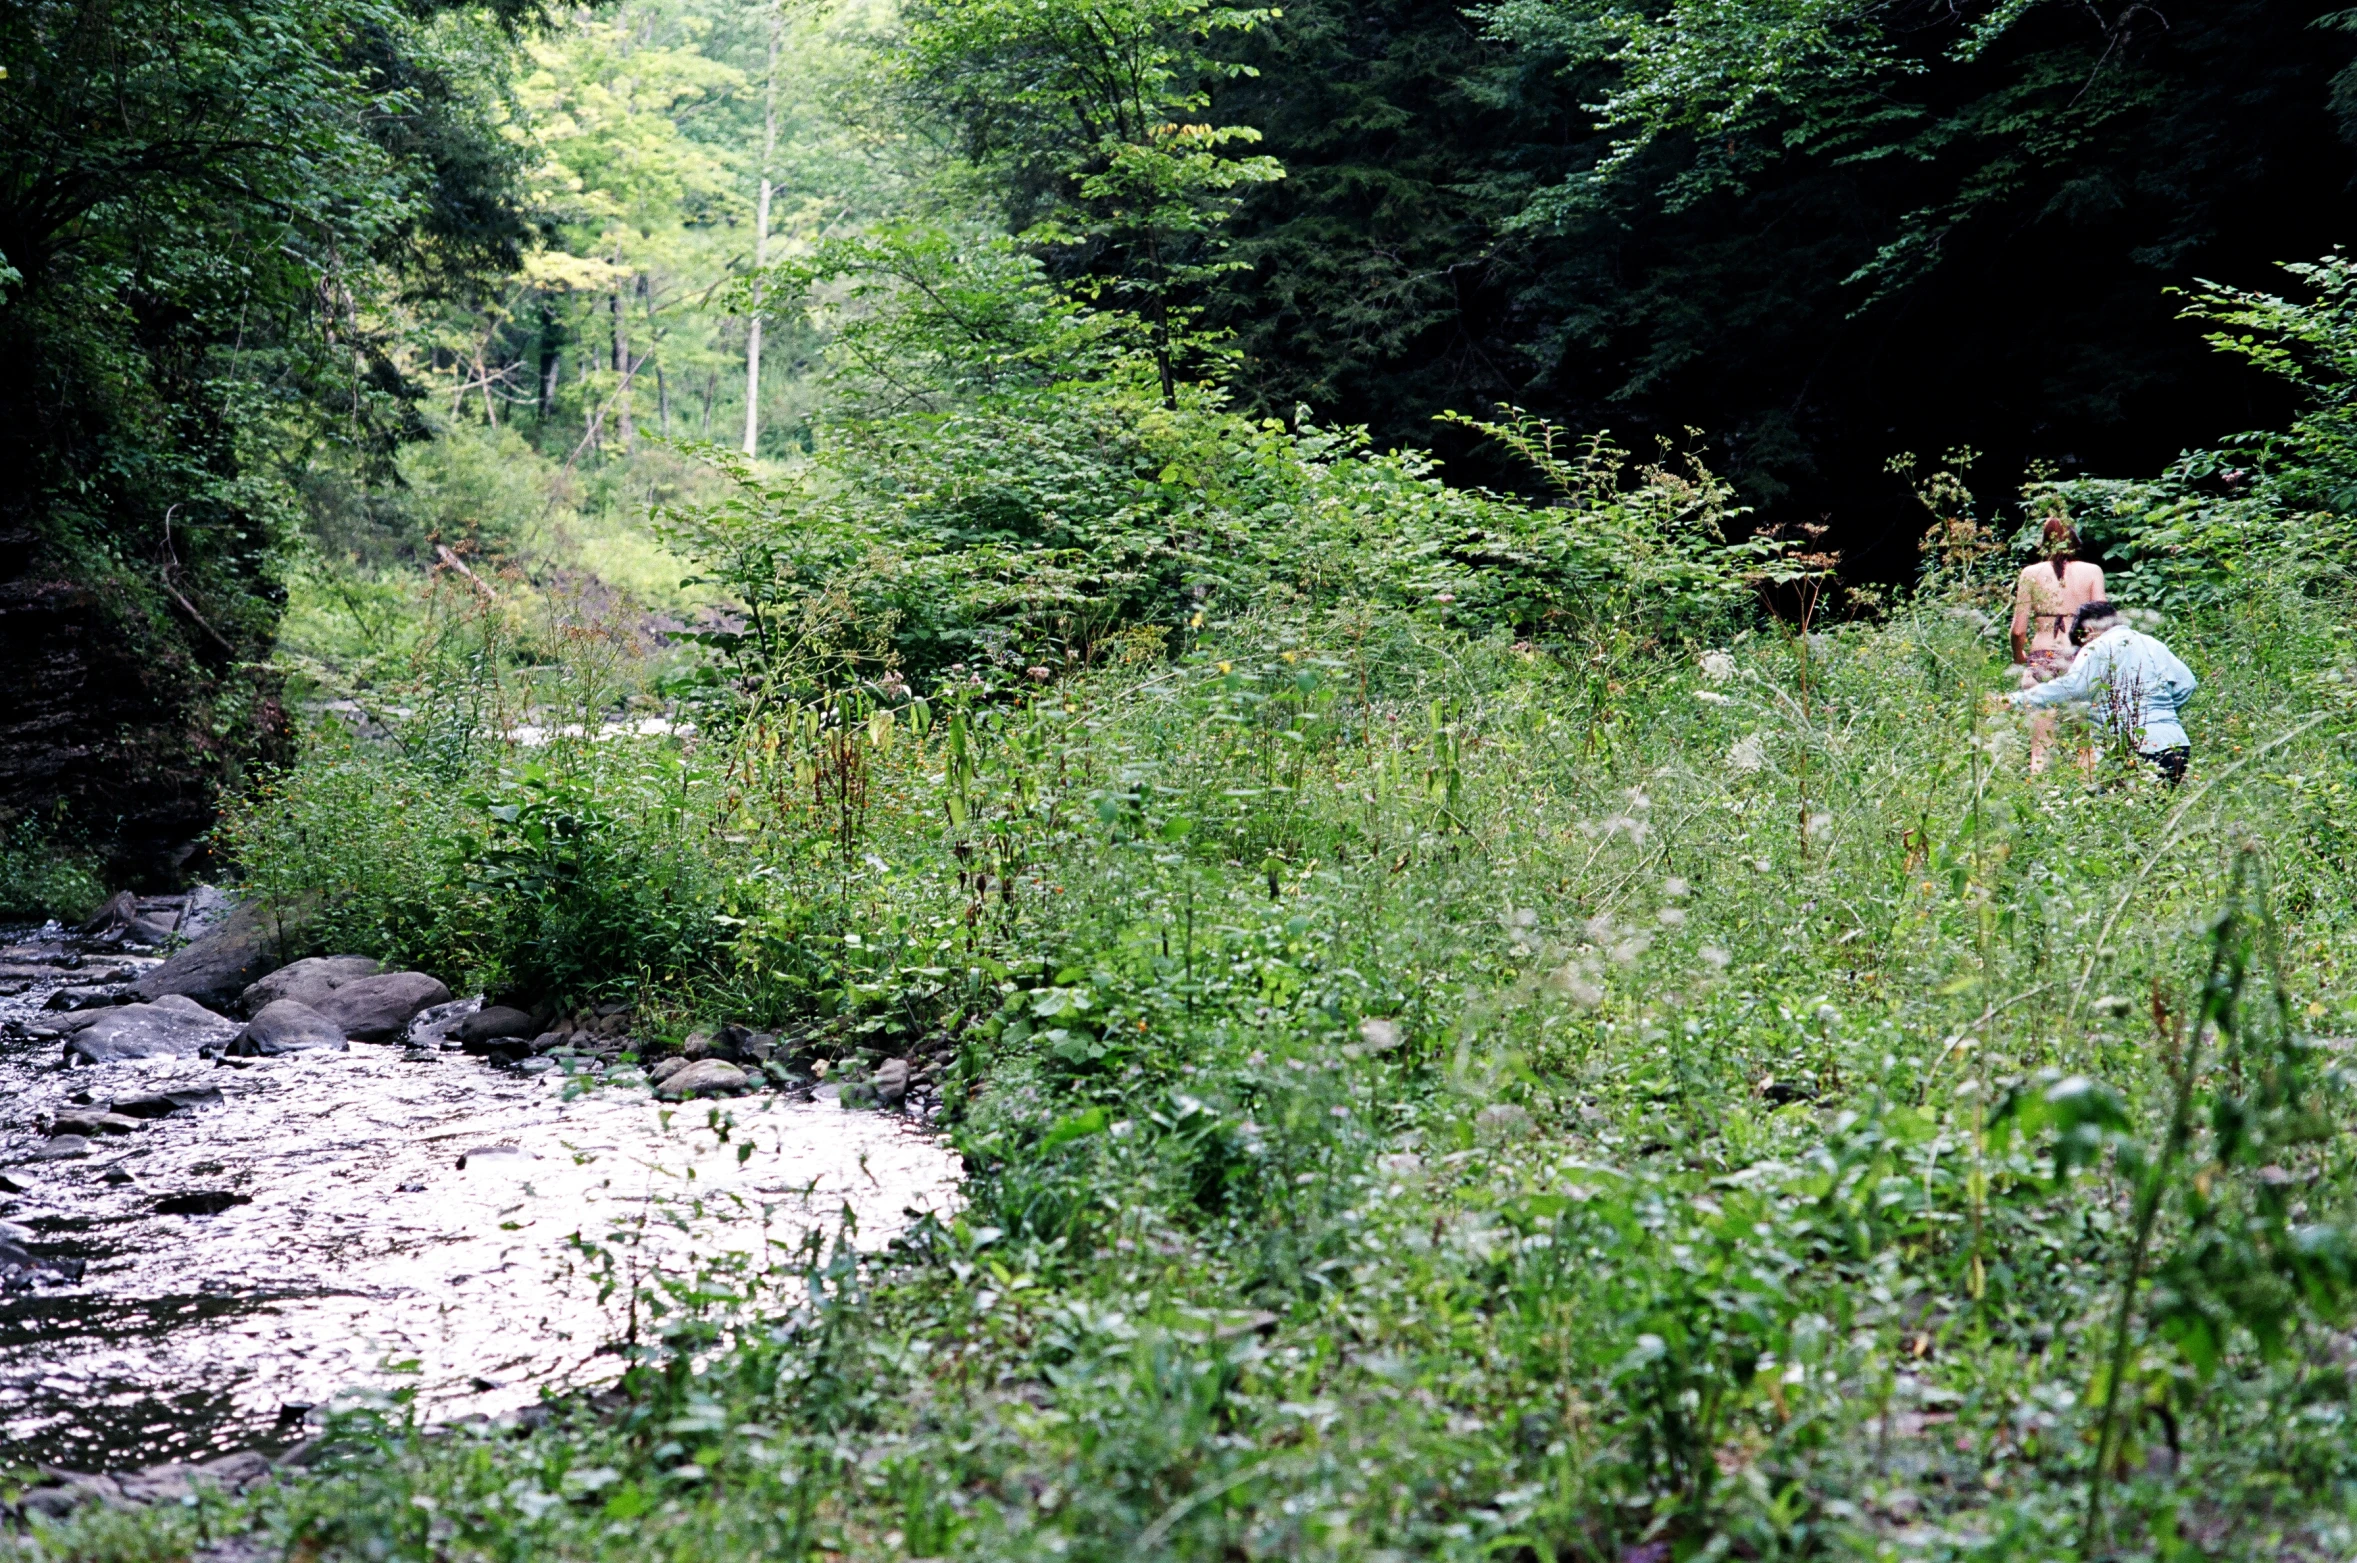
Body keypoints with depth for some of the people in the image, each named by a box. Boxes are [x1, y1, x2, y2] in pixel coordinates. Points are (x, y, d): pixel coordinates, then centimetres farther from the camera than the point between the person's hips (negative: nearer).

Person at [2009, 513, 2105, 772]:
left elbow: (2018, 629, 2)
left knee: (2040, 745, 2)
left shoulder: (2031, 574, 3)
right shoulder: (2092, 571, 3)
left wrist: (2018, 657, 20)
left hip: (2042, 659, 0)